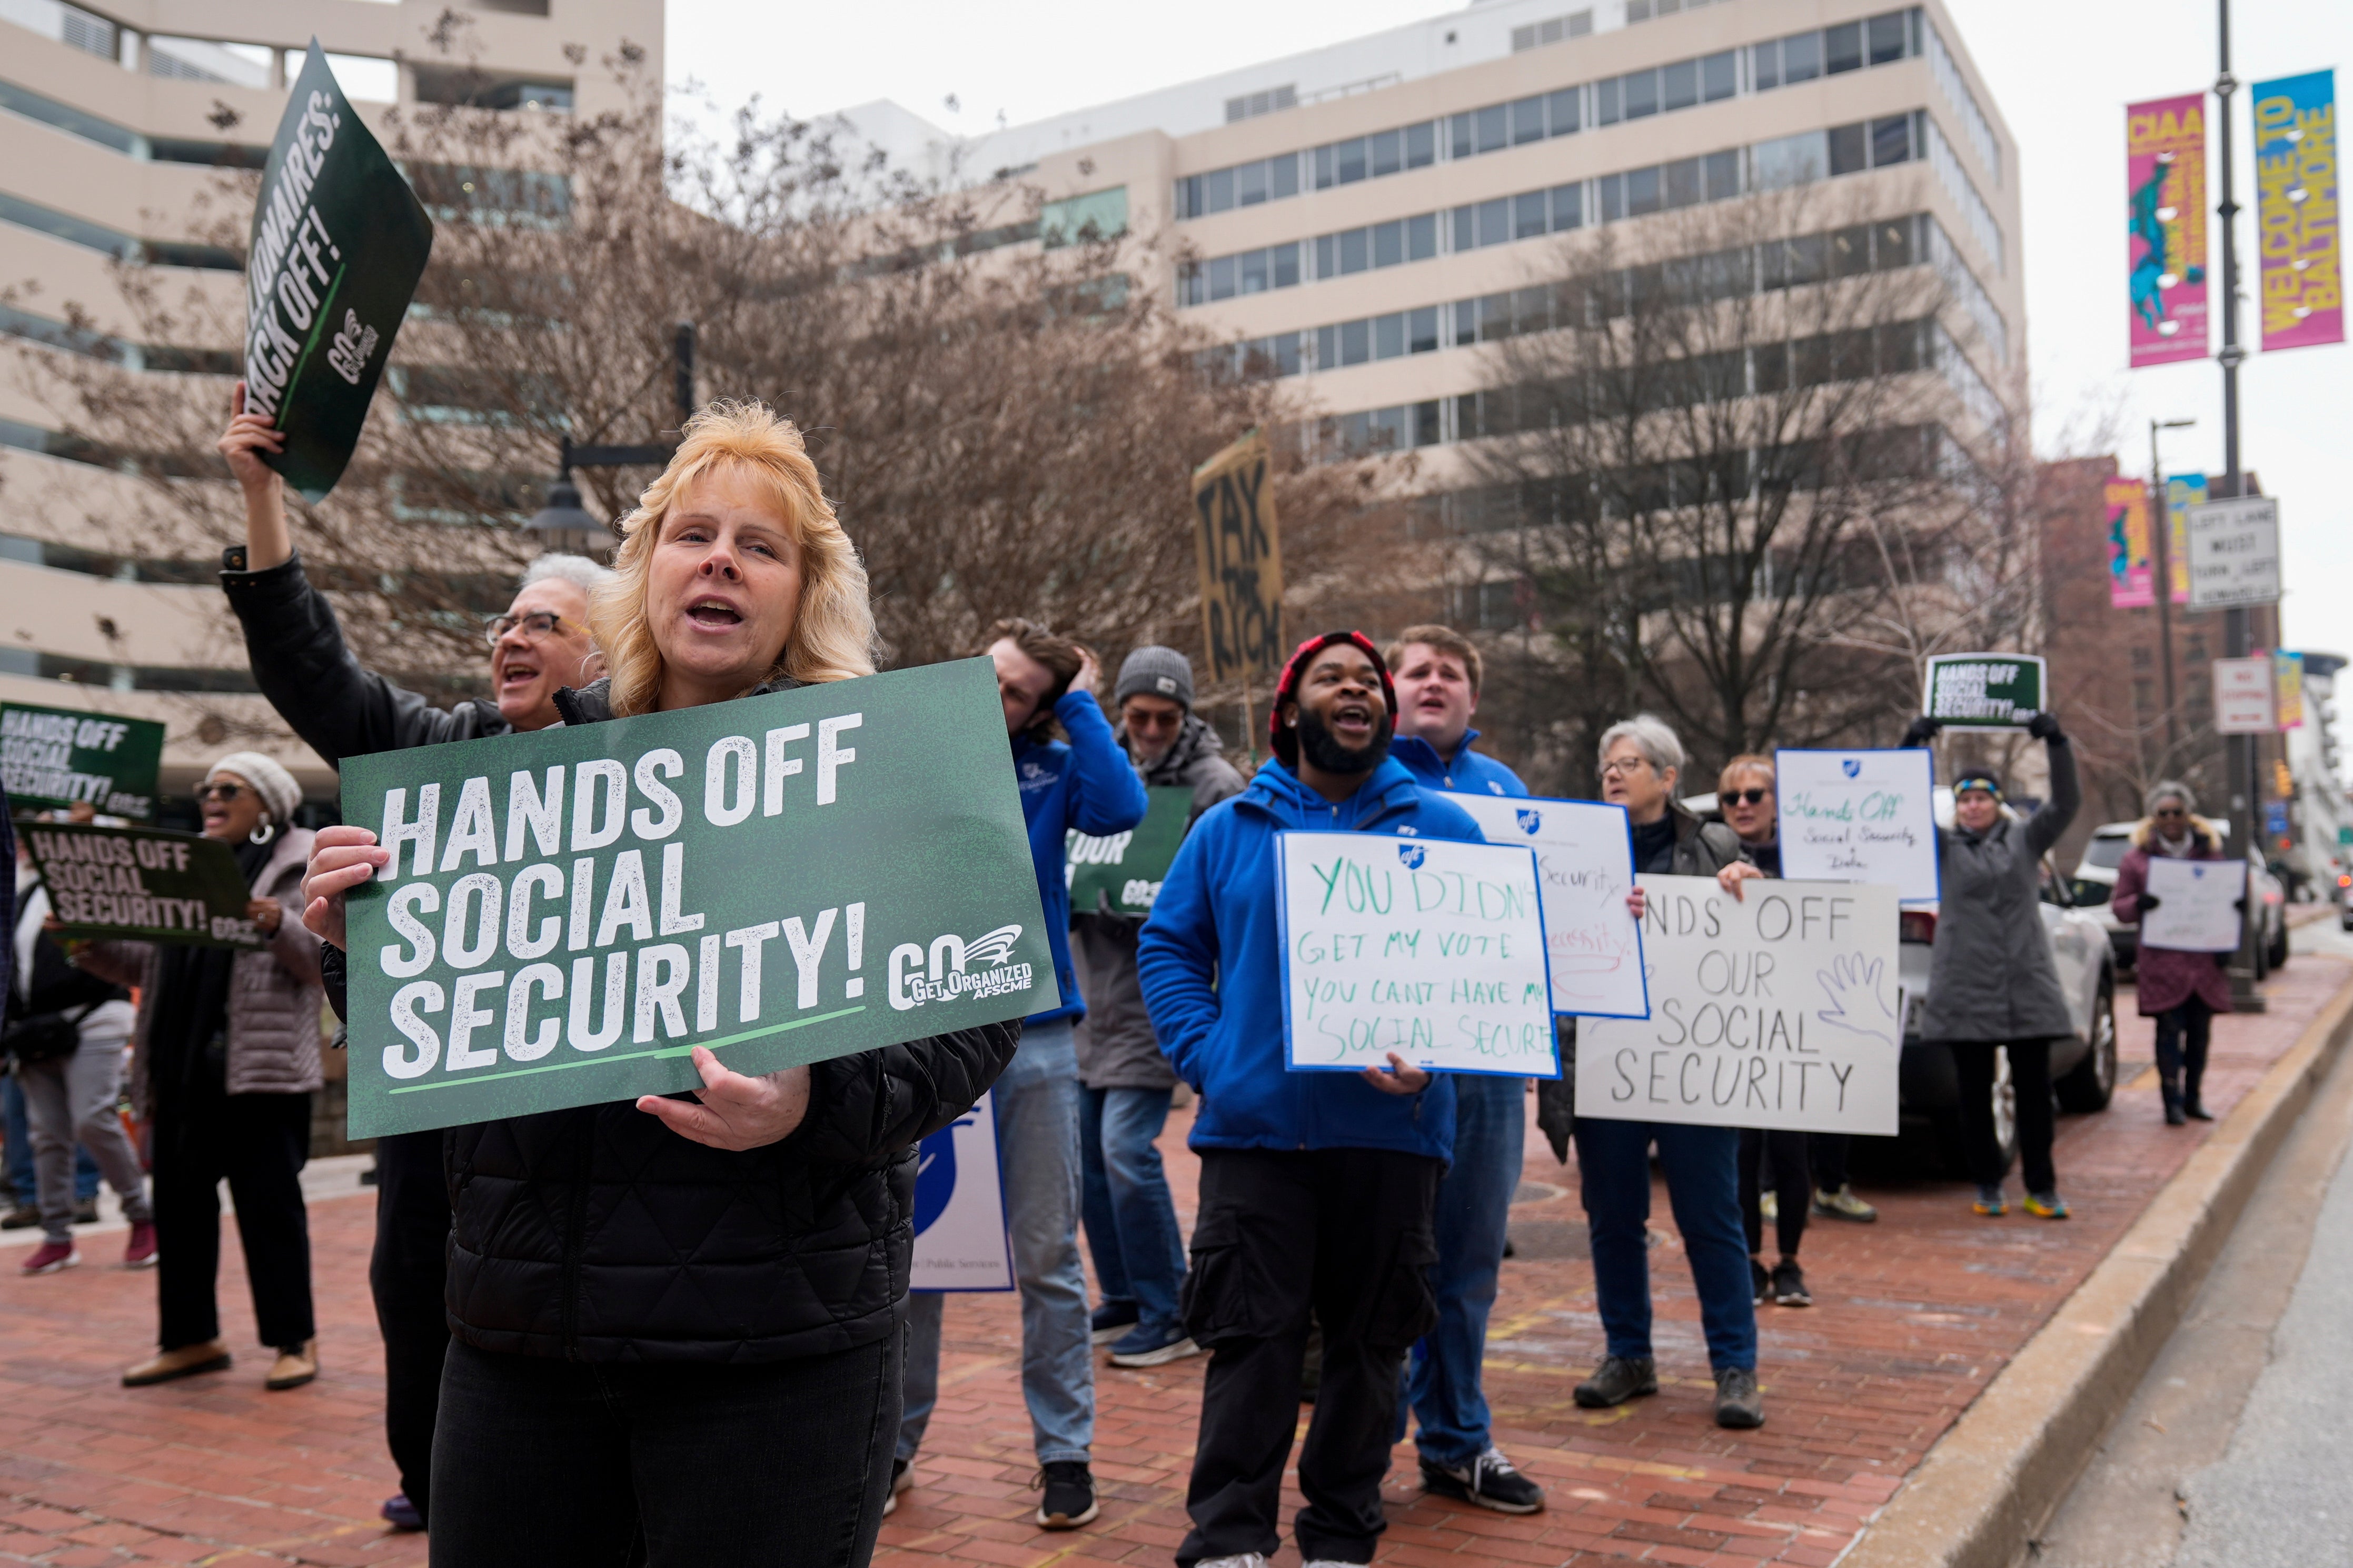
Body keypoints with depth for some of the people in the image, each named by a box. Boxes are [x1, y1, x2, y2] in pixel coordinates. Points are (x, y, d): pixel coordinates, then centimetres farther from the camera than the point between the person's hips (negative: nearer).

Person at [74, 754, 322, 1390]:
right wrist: (92, 947, 4)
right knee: (179, 1199, 10)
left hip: (262, 1065, -7)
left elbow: (331, 961, -8)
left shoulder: (304, 866, 0)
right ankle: (190, 1336, 22)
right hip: (182, 1065, 7)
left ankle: (294, 1340, 5)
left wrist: (279, 927, -25)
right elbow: (151, 965, 20)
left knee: (269, 1201, -3)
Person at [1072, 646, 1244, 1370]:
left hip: (1160, 993, -7)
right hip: (1095, 988, 7)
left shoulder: (1216, 787, -8)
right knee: (1088, 1148, 10)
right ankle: (1123, 1299, 24)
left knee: (1127, 1150, -11)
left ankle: (1169, 1316, 2)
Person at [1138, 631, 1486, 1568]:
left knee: (1370, 1343, 10)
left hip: (1393, 1132, 1)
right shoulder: (1229, 830, 8)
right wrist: (1206, 1054, -5)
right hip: (1255, 1129, -1)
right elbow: (1168, 946, 10)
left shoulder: (1443, 828, 7)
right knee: (1251, 1345, -2)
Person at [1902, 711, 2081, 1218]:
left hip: (2028, 987, 1)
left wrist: (2057, 744, -12)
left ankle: (2041, 1187, 15)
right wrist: (1912, 747, -12)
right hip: (1964, 991, 0)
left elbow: (2067, 803, -1)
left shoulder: (2026, 840, 9)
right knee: (1975, 1094, 6)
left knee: (2034, 1090, 4)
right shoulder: (1943, 848, 6)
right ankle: (1987, 1185, 17)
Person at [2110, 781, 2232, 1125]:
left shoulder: (2211, 852, 11)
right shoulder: (2137, 858, 4)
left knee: (2200, 1032, 8)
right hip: (2162, 963, -3)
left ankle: (2193, 1097, 21)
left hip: (2205, 961, 3)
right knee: (2170, 1032, -4)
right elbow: (2119, 906, 4)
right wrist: (2138, 904, -17)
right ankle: (2172, 1101, 1)